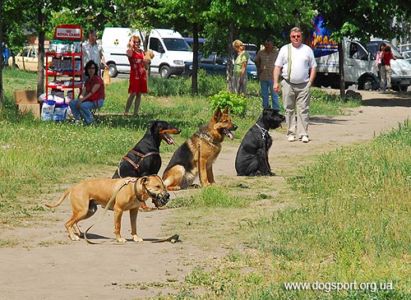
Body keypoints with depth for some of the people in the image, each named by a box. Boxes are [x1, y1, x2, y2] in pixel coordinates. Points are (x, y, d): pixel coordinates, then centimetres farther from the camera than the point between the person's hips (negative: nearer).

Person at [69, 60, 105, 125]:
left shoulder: (98, 79, -14)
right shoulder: (88, 80, 11)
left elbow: (92, 93, -20)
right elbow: (83, 93, 3)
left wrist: (81, 100, -26)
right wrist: (80, 99, -18)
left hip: (97, 101, -8)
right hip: (89, 100, 8)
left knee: (83, 105, -33)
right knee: (72, 103, -5)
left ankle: (90, 120, -12)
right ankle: (77, 119, 2)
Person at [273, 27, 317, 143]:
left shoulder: (307, 50, 10)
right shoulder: (285, 49, 9)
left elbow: (313, 67, 12)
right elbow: (277, 67, 8)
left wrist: (310, 82, 0)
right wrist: (276, 82, -1)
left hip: (303, 85, 0)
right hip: (288, 84, 0)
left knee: (303, 110, -4)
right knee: (289, 110, 3)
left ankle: (303, 134, -4)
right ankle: (291, 133, 8)